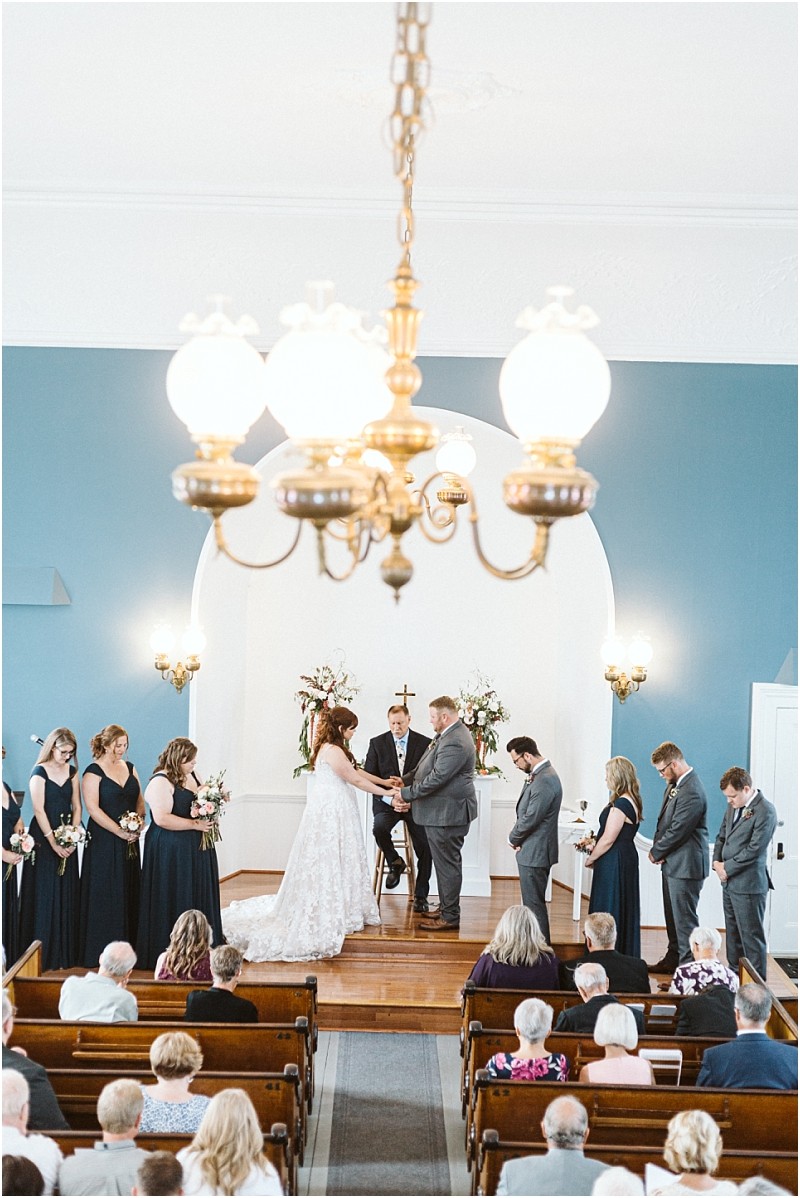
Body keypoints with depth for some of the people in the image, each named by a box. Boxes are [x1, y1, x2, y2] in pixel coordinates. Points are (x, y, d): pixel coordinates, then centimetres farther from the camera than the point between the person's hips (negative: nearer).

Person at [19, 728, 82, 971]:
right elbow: (39, 809, -12)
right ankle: (44, 955, 4)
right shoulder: (39, 772, -7)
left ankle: (65, 954, 13)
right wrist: (53, 841, -15)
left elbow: (76, 807, 7)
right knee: (44, 895, -2)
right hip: (43, 837, -5)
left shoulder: (72, 772, 8)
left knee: (66, 895, 6)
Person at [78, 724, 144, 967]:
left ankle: (128, 945, 15)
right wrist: (119, 832, -17)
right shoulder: (93, 772, -9)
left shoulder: (129, 767, 11)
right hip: (103, 841, -6)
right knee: (105, 895, -2)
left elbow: (140, 801, 15)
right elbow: (93, 808, -15)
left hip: (129, 841, 6)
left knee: (129, 892, 8)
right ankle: (102, 951, 4)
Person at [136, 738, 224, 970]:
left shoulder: (190, 776, 11)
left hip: (196, 850, 9)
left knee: (199, 897, 11)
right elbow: (162, 818, -24)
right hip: (170, 853, -9)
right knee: (175, 902, -2)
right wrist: (195, 824, -20)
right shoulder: (160, 782, -15)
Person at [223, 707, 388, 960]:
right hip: (332, 813, -10)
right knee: (332, 862, -4)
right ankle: (330, 916, 1)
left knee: (324, 863, 12)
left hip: (330, 811, 10)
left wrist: (384, 781, 21)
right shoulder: (334, 751, -19)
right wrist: (385, 792, -5)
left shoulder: (327, 748, 14)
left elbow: (355, 771, 20)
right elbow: (356, 780, -14)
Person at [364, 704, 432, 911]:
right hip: (386, 802, 0)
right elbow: (368, 777, -1)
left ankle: (420, 896, 10)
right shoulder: (377, 743, 1)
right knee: (379, 827, -32)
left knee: (425, 848, -7)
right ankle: (394, 863, -4)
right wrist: (389, 797, -16)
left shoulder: (425, 743, -1)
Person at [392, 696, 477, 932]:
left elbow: (436, 778, -25)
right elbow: (425, 767, 17)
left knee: (447, 864, -2)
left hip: (448, 813, -11)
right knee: (445, 862, 19)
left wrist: (406, 794, -16)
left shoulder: (455, 743, -24)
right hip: (441, 812, 11)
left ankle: (450, 917, 7)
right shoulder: (447, 735, 10)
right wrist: (404, 781, 4)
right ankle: (446, 908, 31)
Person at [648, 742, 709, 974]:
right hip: (672, 863, 10)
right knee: (672, 915, 20)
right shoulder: (674, 785, 10)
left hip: (685, 865, -10)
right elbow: (664, 821, 16)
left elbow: (677, 831, -22)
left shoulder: (692, 792, -23)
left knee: (684, 918, -4)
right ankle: (673, 959, 32)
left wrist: (656, 853, -9)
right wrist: (658, 849, 0)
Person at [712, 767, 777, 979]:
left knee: (751, 936, -2)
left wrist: (727, 868, -13)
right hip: (729, 882, 8)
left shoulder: (765, 812, -16)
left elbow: (754, 850, -19)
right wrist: (716, 862, 0)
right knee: (733, 934, 17)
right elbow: (722, 836, 17)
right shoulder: (734, 806, 10)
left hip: (748, 884, -8)